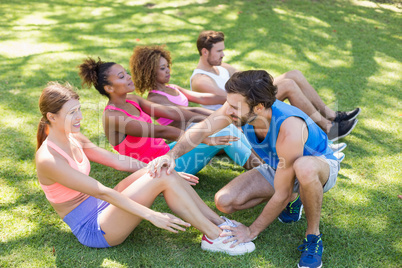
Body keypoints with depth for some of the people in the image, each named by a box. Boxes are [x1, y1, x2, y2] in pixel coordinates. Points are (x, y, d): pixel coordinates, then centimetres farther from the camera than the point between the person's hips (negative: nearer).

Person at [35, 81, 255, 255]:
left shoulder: (74, 139, 5)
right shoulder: (48, 159, -21)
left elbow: (118, 161, 8)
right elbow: (101, 192, -25)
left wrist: (170, 172, 5)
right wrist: (150, 215, -25)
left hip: (102, 208, 8)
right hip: (93, 231, -8)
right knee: (163, 178, -22)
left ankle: (218, 222, -7)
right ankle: (215, 237, -13)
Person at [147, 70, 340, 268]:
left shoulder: (289, 129, -40)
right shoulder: (239, 106, -24)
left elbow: (281, 195, -32)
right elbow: (200, 129, -13)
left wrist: (252, 231, -22)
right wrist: (172, 155, -31)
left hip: (320, 164, -6)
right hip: (278, 168, 6)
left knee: (304, 167, -45)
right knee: (224, 201, -12)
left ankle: (313, 237, -18)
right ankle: (292, 201, 9)